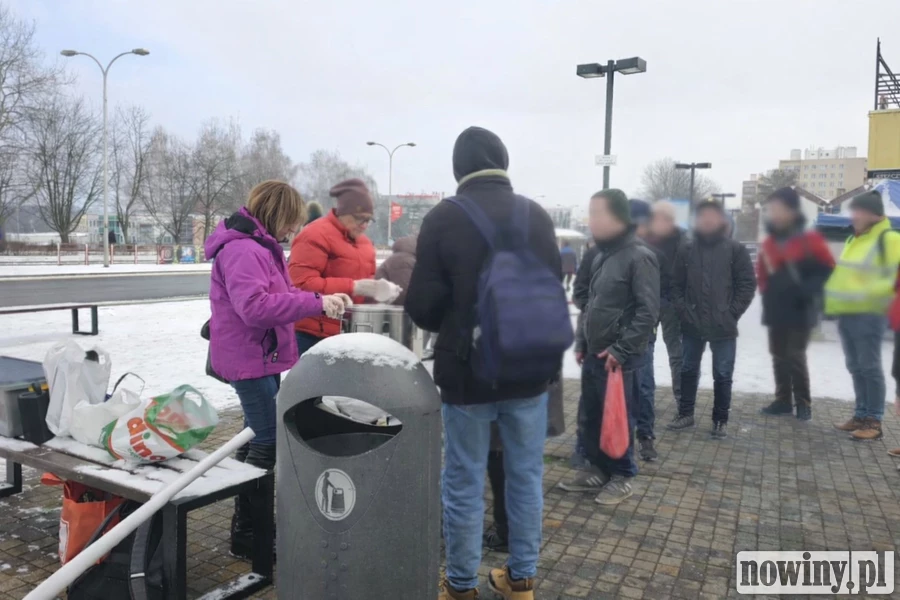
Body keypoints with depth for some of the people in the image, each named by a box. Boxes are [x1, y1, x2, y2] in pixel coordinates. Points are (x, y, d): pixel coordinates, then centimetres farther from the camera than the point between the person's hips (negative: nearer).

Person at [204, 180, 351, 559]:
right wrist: (315, 303, -30)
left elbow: (274, 295, 17)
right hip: (250, 358, -11)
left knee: (258, 436, 18)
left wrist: (320, 301, 1)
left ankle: (251, 523, 32)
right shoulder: (244, 250, -20)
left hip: (261, 356, 11)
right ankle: (247, 534, 0)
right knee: (268, 442, -9)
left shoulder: (258, 245, 14)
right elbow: (254, 306, -31)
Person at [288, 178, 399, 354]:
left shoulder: (363, 241, 16)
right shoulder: (315, 236, -11)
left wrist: (378, 289, 0)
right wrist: (353, 287, -24)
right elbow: (302, 283, -20)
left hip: (349, 334, 8)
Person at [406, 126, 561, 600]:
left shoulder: (444, 217, -11)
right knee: (526, 478, 15)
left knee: (464, 485, 9)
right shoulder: (537, 215, 2)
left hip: (467, 371, -3)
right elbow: (555, 292, 9)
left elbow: (422, 305, -12)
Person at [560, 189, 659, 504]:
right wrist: (581, 342, 14)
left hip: (619, 358, -8)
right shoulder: (602, 256, 12)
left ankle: (622, 476, 21)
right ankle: (598, 469, 31)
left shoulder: (639, 256, -14)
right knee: (589, 419, 15)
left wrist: (621, 350, -20)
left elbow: (648, 311, -19)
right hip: (594, 355, 8)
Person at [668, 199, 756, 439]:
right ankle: (685, 413, 27)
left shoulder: (735, 249, -2)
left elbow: (748, 284, -3)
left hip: (723, 327, -2)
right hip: (692, 325, 3)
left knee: (722, 376, 7)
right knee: (688, 370, 13)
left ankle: (720, 420, 19)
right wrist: (683, 310, -5)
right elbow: (676, 284, 7)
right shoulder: (687, 250, 5)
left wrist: (732, 313, -9)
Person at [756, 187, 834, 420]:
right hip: (775, 310, 6)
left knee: (795, 356, -4)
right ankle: (783, 400, 21)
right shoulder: (768, 243, 8)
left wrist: (808, 289, -15)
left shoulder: (810, 240, -8)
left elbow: (828, 269, -6)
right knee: (779, 356, 10)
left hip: (801, 310, -5)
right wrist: (767, 294, 7)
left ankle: (803, 403, 11)